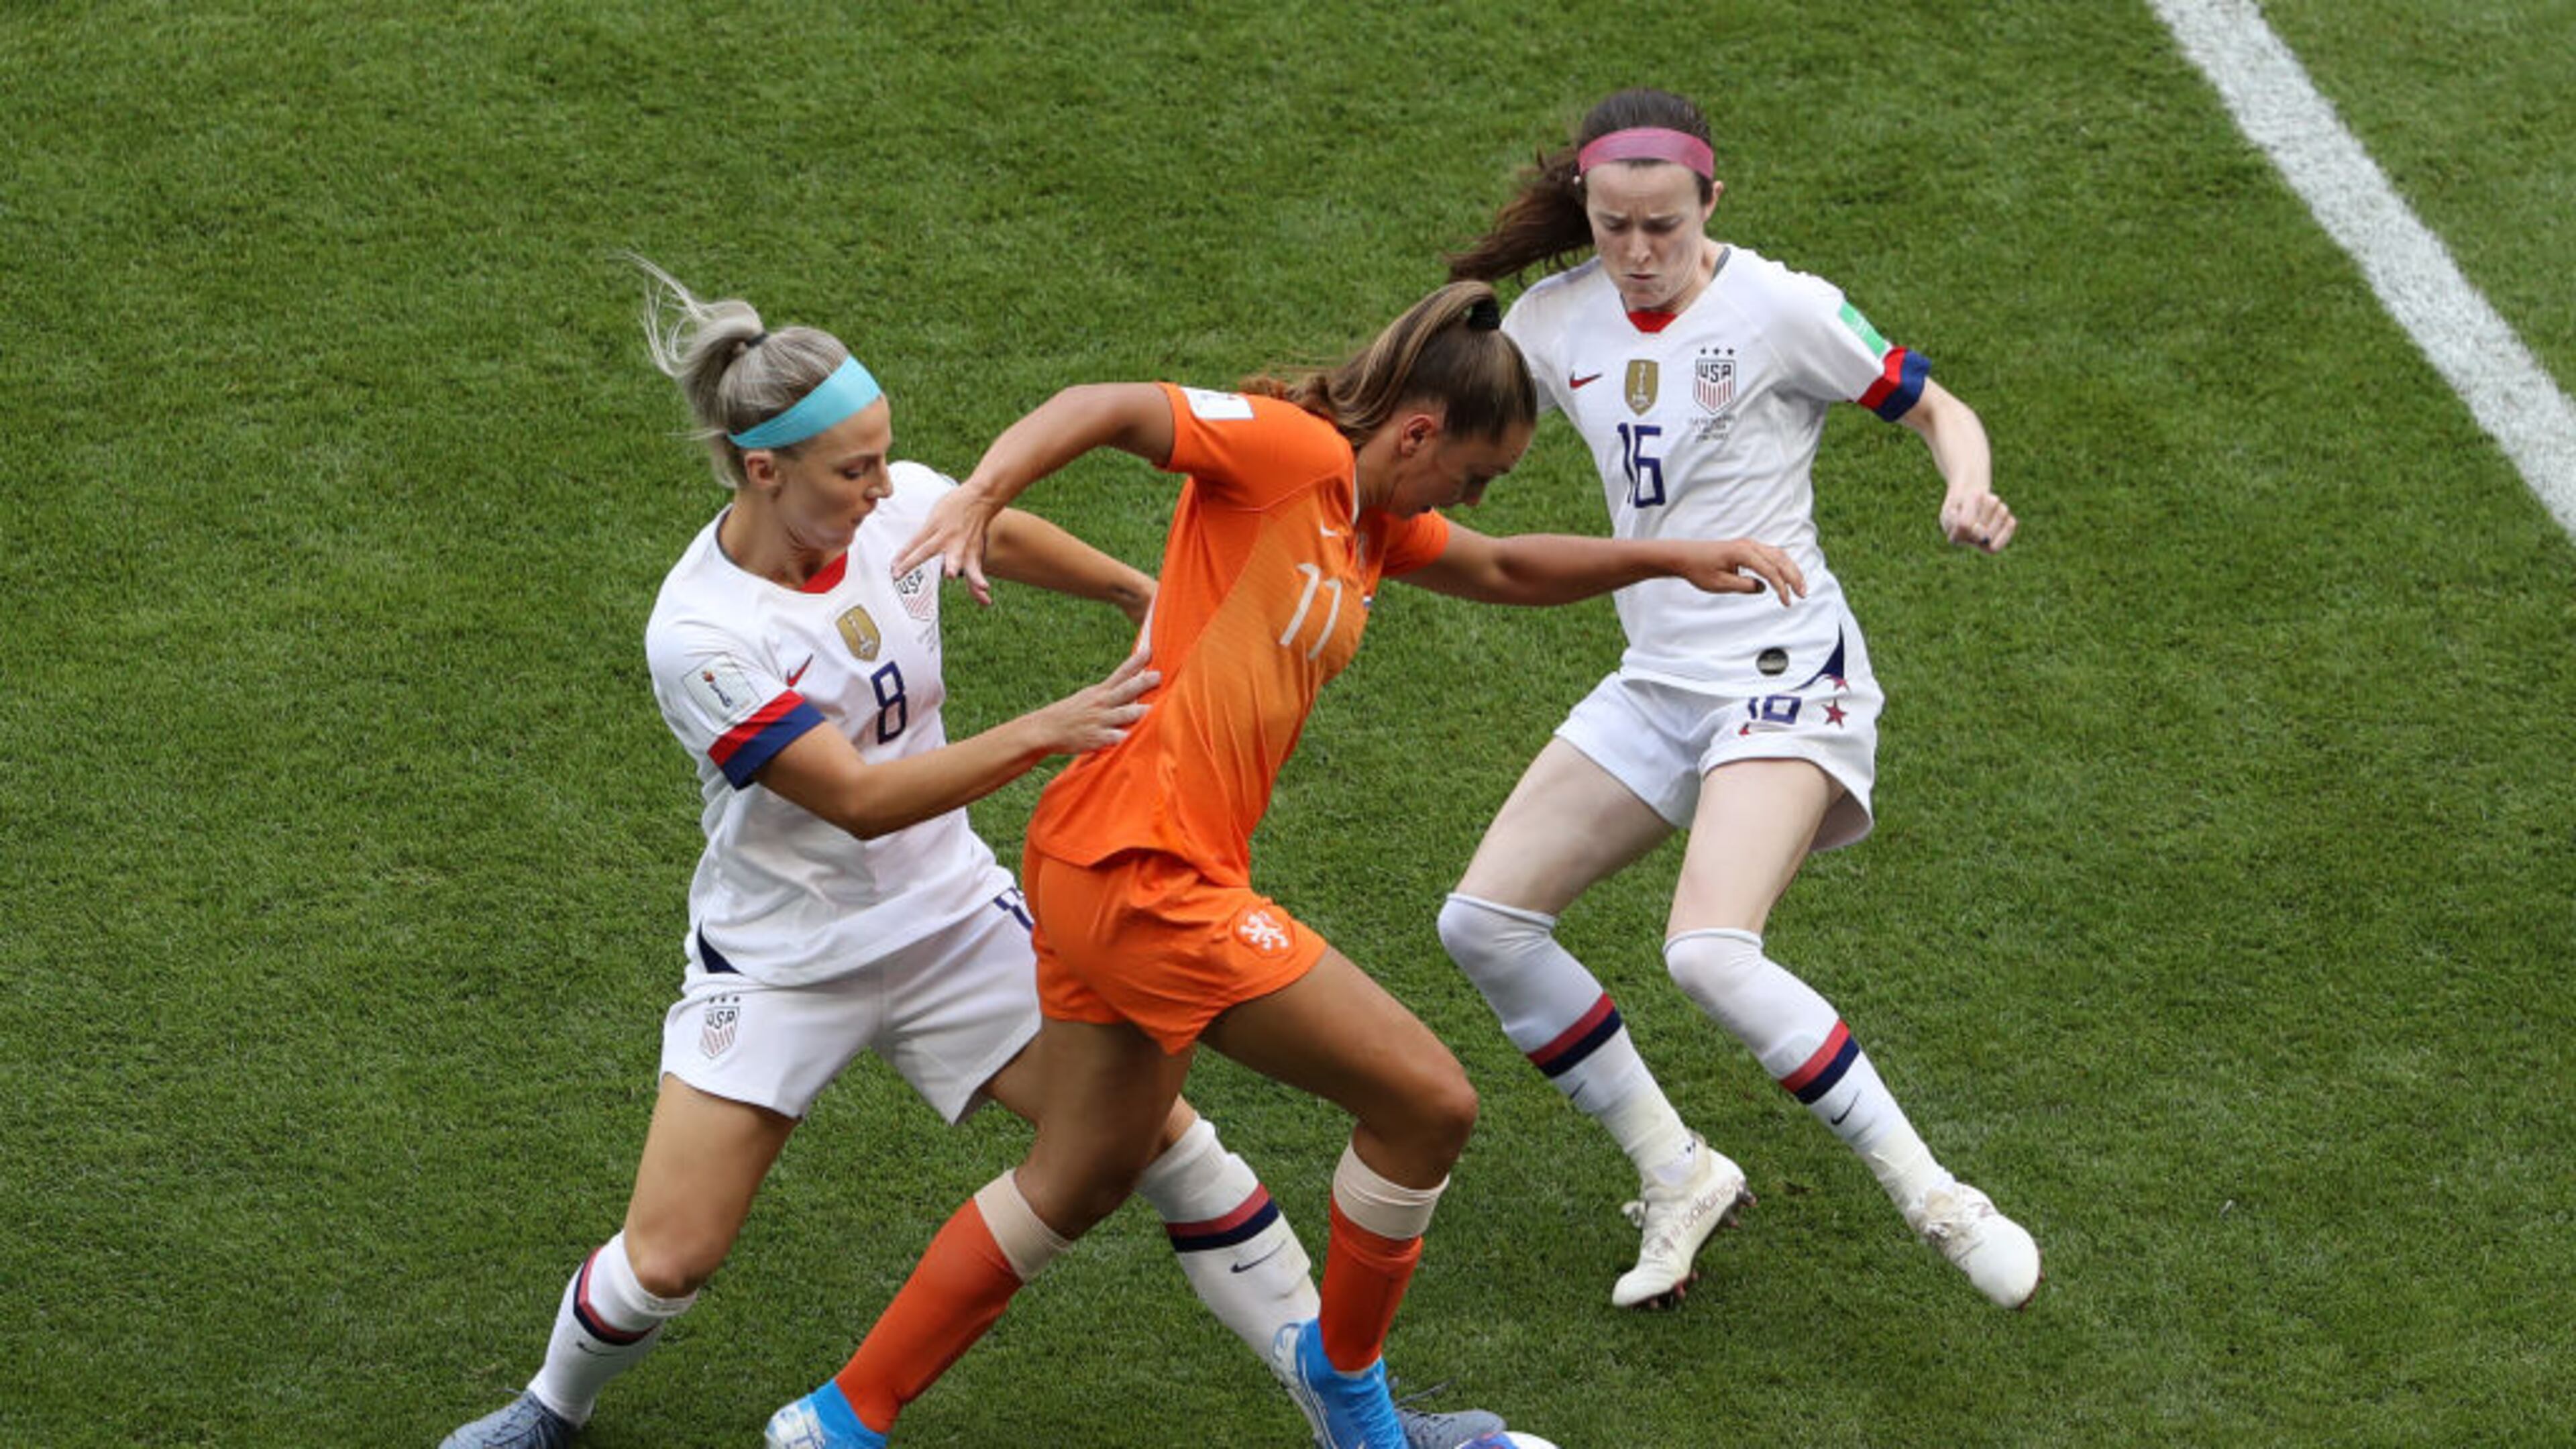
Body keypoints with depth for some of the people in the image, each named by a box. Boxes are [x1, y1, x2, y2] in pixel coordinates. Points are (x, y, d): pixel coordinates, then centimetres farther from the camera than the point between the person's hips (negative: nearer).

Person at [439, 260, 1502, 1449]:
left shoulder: (900, 504, -11)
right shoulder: (699, 638, -27)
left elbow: (1007, 537, 15)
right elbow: (858, 799, -29)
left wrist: (1144, 594, 16)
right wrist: (1045, 733, -36)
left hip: (952, 918, 4)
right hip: (781, 957, -4)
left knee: (1161, 1131, -3)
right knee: (665, 1261, -6)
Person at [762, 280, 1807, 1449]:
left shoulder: (1368, 517, 15)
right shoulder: (1289, 448, -12)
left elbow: (1508, 573, 31)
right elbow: (1109, 409, -24)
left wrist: (1672, 558, 24)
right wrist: (984, 491, -40)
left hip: (1105, 871, 10)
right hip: (1144, 872, -10)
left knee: (1081, 1180, 20)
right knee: (1428, 1102, 0)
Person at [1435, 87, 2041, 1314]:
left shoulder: (1778, 307, -12)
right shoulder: (1557, 321, 3)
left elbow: (1935, 408, -3)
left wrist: (1968, 494, -25)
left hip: (1783, 675, -7)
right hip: (1658, 684, 7)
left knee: (1710, 955, -28)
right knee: (1483, 924, 1)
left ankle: (1934, 1202, -16)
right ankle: (1679, 1178, 12)